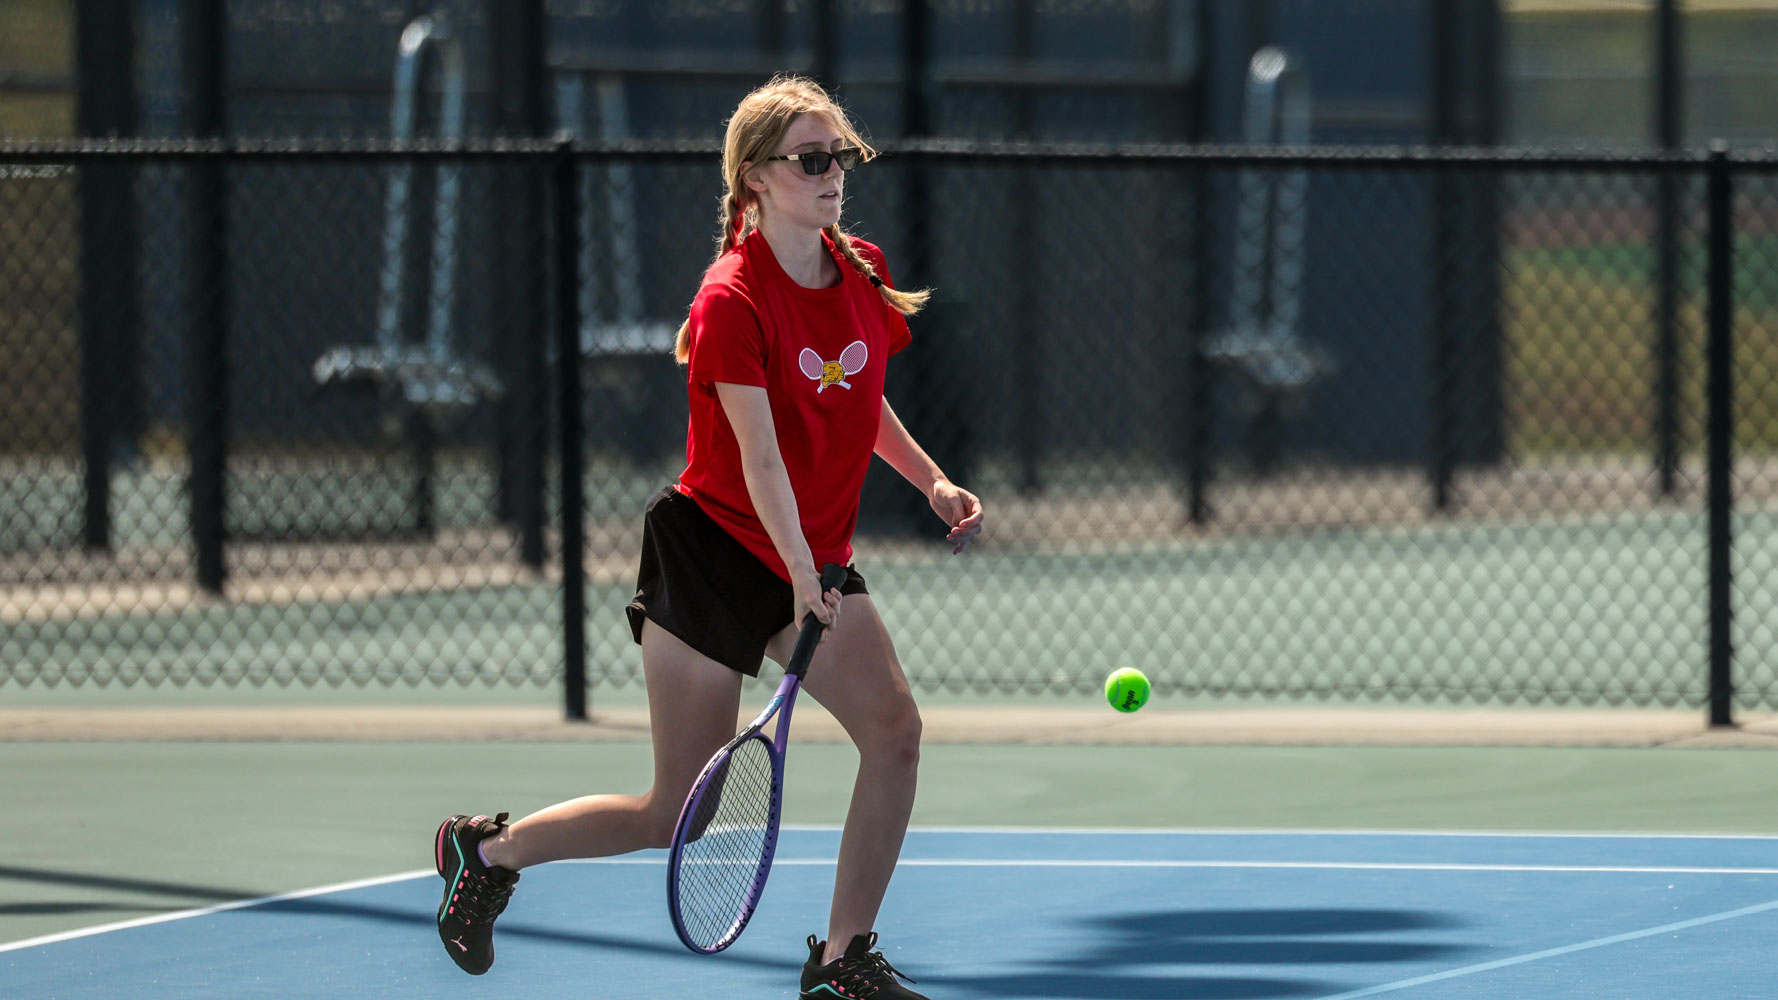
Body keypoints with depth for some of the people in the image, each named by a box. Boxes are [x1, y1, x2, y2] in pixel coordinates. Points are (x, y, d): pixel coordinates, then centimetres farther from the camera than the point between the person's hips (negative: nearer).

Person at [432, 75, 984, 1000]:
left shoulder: (862, 273, 3)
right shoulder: (733, 301, -20)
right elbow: (759, 452, -27)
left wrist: (930, 481, 10)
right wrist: (801, 575, -35)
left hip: (814, 560, 7)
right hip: (712, 550, -7)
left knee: (895, 728, -15)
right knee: (675, 817, -2)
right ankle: (486, 851, 22)